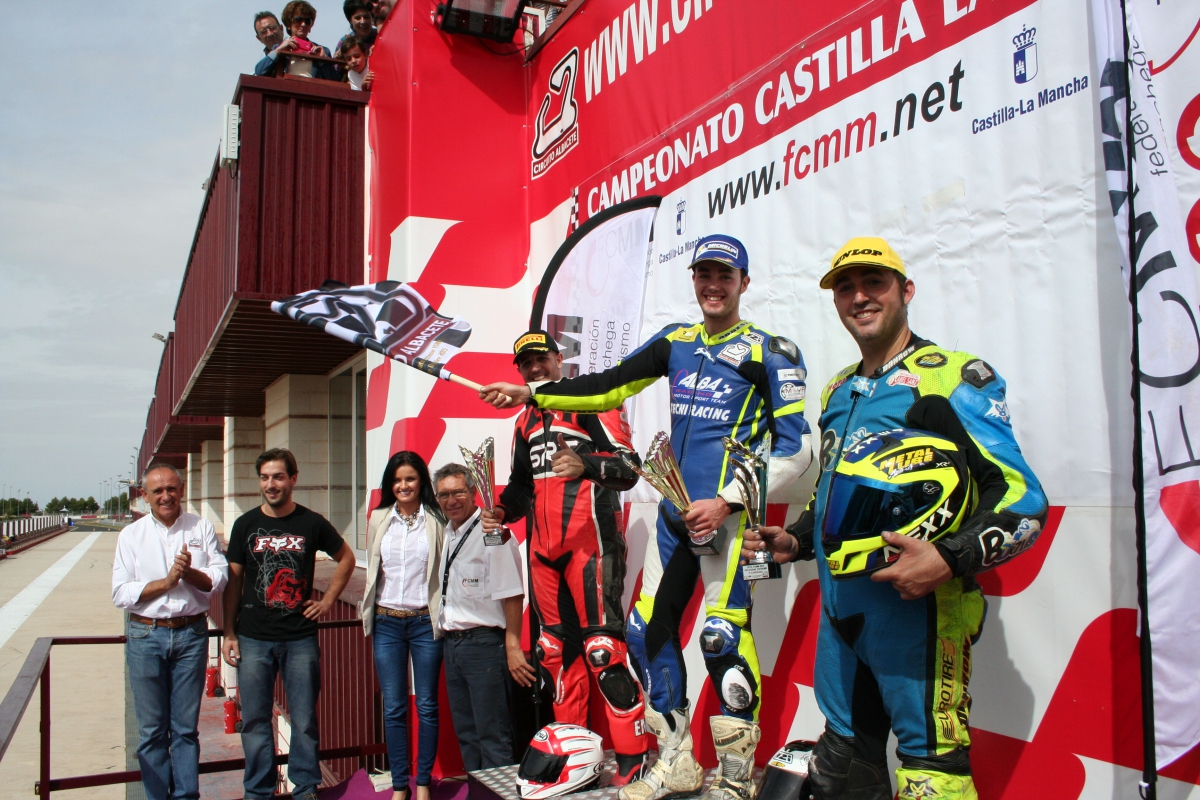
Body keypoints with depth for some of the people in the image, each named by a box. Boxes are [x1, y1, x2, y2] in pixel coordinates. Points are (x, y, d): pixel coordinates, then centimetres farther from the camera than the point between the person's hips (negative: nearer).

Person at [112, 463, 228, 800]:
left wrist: (190, 573, -18)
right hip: (146, 636, 0)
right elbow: (121, 594, -3)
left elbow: (219, 579, 0)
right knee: (152, 730, 6)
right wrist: (166, 582, -13)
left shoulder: (202, 528, 4)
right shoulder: (131, 535, 3)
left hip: (191, 635, 0)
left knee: (186, 727, 7)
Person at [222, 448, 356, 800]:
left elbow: (346, 558, 14)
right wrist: (229, 633, 2)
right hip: (253, 638, 1)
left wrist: (328, 600, 6)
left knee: (304, 719, 5)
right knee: (254, 719, 8)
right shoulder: (246, 524, 3)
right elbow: (234, 580, 6)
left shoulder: (312, 523, 0)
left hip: (301, 638, -1)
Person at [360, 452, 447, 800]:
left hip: (425, 622, -2)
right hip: (387, 623, 2)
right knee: (393, 708, 6)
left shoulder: (437, 520, -2)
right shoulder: (378, 520, 7)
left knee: (427, 706, 6)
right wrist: (368, 615, 13)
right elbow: (372, 569, 14)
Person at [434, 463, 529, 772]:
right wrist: (448, 637, 14)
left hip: (483, 643, -9)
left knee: (492, 736, -1)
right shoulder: (448, 535, 12)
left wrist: (513, 648, -20)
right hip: (452, 642, 9)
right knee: (466, 734, 17)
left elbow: (511, 595, -19)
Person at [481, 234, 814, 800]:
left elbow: (795, 449, -8)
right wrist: (530, 395, 10)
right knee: (647, 630, 8)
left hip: (726, 512, -6)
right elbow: (609, 387, 16)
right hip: (674, 513, 7)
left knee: (723, 637, -11)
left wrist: (727, 502, -15)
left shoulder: (768, 352, -3)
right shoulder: (675, 342, 14)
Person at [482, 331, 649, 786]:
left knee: (602, 644, -12)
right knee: (557, 647, 10)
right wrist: (503, 511, 8)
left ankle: (634, 758, -6)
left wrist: (585, 464, -28)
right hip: (543, 544, 8)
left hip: (588, 538, -7)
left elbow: (628, 466, -10)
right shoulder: (526, 421, 21)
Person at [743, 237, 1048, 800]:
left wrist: (950, 558, -26)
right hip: (840, 607, 7)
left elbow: (1022, 498, -12)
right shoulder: (838, 391, 17)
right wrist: (796, 541, 12)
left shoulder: (955, 377, -6)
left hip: (918, 605, -7)